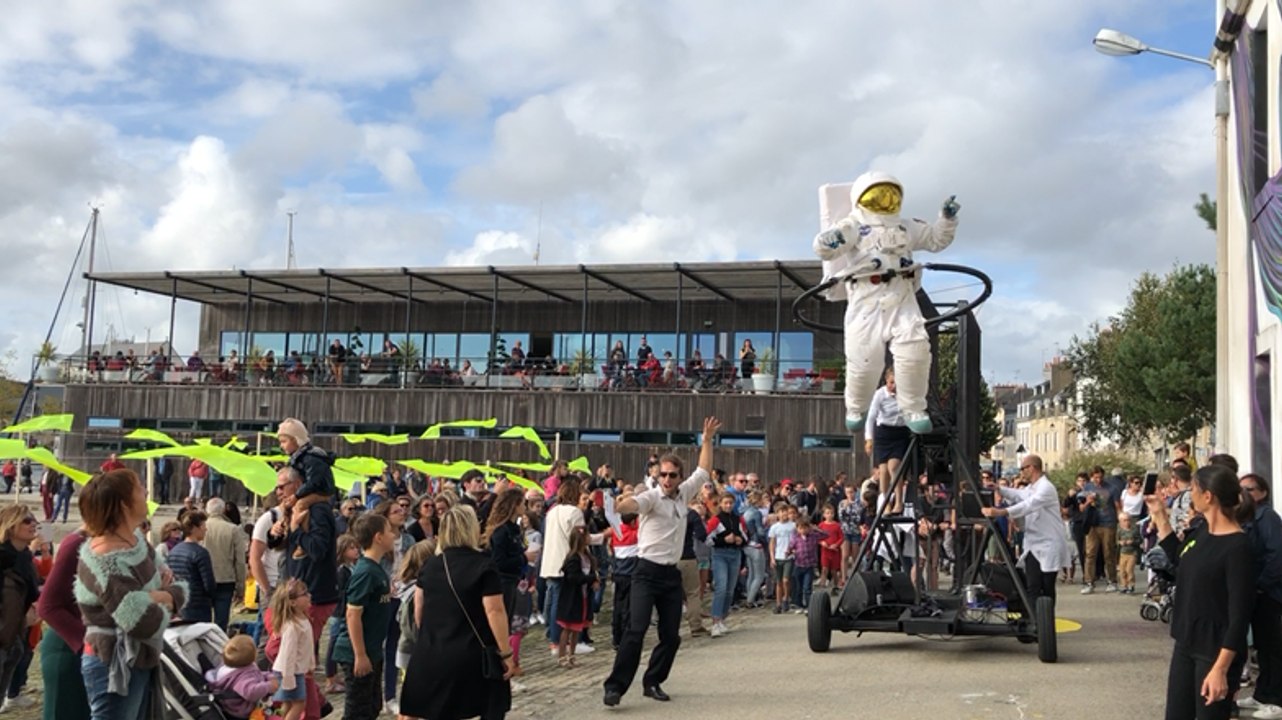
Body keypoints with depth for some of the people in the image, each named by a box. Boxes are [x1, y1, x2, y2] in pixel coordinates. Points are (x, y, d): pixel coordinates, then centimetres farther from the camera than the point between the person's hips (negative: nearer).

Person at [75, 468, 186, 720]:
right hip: (115, 667, -10)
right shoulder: (108, 562, -27)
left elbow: (179, 589, 6)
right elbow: (147, 624, -32)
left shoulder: (135, 538, 2)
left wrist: (165, 596, -16)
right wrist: (163, 605, -11)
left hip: (138, 661, 10)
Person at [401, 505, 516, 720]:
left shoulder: (431, 564, 6)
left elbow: (418, 609, 12)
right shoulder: (483, 565, -12)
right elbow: (494, 611, -17)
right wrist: (506, 653, -12)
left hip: (434, 654, 5)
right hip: (475, 655, -5)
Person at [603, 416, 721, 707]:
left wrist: (707, 440, 19)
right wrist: (617, 507, -55)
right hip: (647, 572, -6)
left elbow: (704, 472, 21)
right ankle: (615, 686, -12)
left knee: (671, 635, 7)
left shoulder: (684, 494, 9)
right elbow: (634, 503, -33)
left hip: (672, 574, 6)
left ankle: (652, 682, 22)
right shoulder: (652, 497, -10)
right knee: (636, 630, -15)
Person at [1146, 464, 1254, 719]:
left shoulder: (1238, 547, -20)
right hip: (1186, 643, 8)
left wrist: (1220, 669, -25)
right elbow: (1178, 559, 26)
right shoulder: (1201, 531, 4)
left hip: (1215, 651, -8)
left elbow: (1239, 614, -22)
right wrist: (1161, 517, 19)